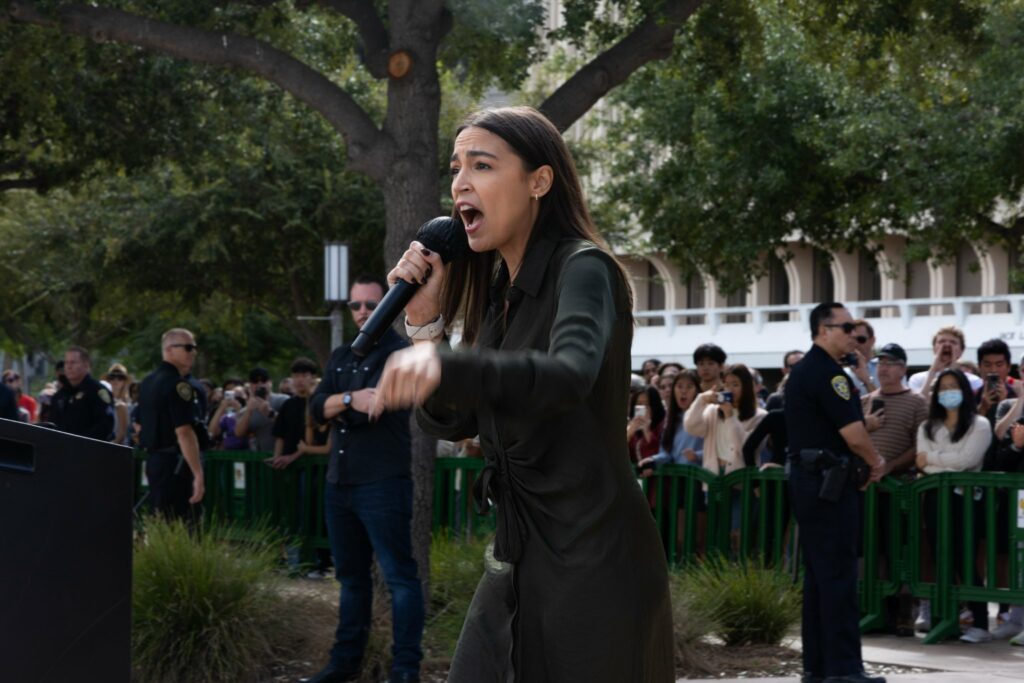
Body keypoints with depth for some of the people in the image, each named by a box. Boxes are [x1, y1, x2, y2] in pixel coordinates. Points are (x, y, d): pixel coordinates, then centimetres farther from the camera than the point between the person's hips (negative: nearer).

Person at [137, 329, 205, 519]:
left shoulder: (148, 382, 14)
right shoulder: (177, 384, -15)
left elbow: (140, 426, 22)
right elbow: (184, 433, -22)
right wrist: (198, 474, -23)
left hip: (153, 459, 10)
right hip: (174, 463, -10)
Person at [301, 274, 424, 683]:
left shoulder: (399, 353, -4)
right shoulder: (341, 357, 18)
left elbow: (374, 405, -18)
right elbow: (318, 409, 4)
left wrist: (338, 406, -6)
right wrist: (350, 399, -13)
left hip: (383, 482, -8)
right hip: (339, 482, 8)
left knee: (399, 575, -7)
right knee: (351, 575, 15)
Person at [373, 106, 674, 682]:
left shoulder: (584, 269, -12)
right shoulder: (496, 289, 11)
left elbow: (571, 374, -34)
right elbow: (456, 422, 13)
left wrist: (443, 368, -49)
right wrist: (425, 323, -1)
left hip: (592, 563, -7)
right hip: (519, 558, 7)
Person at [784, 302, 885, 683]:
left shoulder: (801, 372, 16)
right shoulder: (827, 372, -15)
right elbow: (854, 434, -19)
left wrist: (865, 459, 12)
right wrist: (875, 463, -1)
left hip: (805, 477, 10)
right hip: (828, 482, -10)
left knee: (817, 573, 12)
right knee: (838, 575, -8)